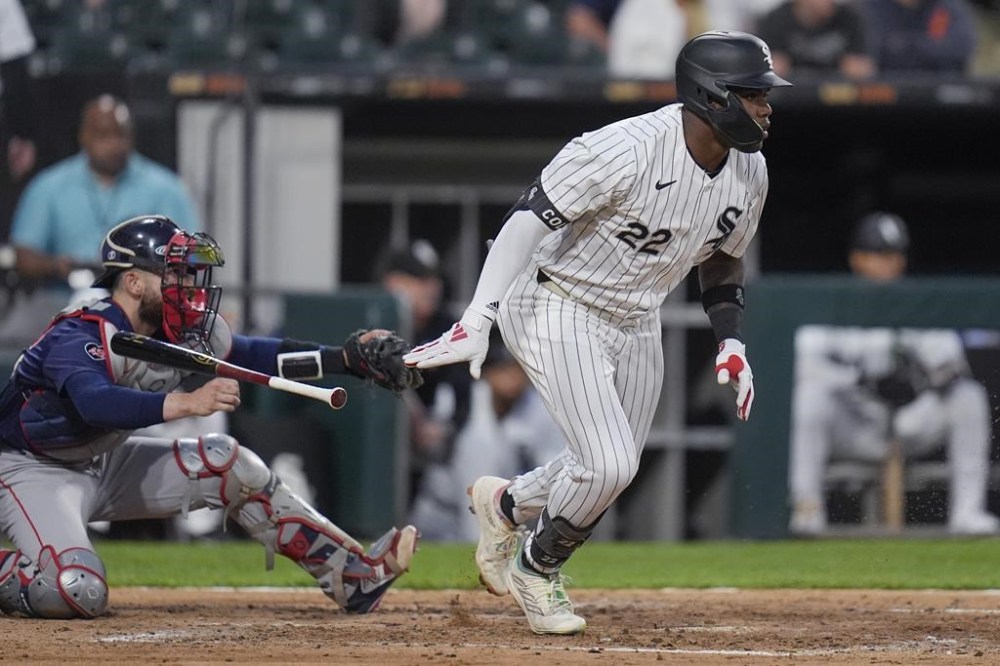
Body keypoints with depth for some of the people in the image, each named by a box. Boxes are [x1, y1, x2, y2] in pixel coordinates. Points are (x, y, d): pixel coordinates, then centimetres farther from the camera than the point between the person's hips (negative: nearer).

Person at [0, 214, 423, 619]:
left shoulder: (180, 331, -5)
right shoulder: (80, 335, -29)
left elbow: (255, 354, 4)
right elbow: (96, 404, -49)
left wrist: (348, 358, -8)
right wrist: (187, 403, -62)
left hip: (104, 464, 9)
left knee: (224, 462, -1)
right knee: (79, 593, -33)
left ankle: (352, 574, 4)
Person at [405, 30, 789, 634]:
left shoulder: (750, 172, -5)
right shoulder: (626, 151, -29)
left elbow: (723, 260, 15)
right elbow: (529, 218, -31)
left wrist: (732, 343, 3)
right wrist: (477, 321, -38)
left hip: (636, 325, 8)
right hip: (558, 308, -8)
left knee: (612, 470, 11)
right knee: (609, 465, -16)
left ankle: (507, 503, 40)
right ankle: (536, 568, 11)